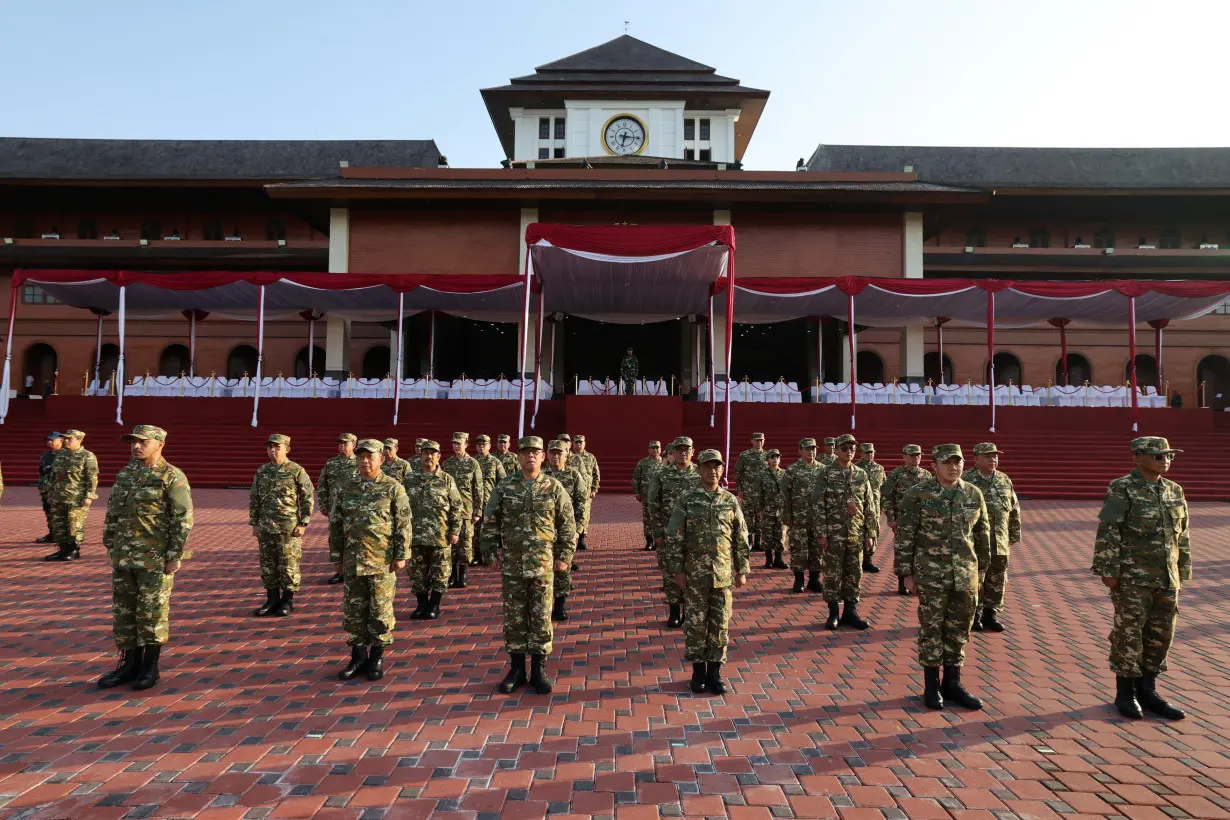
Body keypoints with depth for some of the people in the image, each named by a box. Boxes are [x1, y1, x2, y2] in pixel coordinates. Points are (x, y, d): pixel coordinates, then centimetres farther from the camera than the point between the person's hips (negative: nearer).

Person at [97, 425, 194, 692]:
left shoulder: (173, 477, -11)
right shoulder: (125, 474, 9)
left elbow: (183, 519, -13)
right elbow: (113, 513, 16)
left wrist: (175, 557, -16)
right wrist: (110, 547, 12)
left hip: (156, 558, -6)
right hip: (124, 557, 7)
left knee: (152, 611, 1)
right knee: (123, 611, 11)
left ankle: (150, 667, 14)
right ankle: (130, 664, 23)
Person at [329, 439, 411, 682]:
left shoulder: (393, 488, -5)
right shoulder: (344, 487, 5)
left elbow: (403, 524, -5)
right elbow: (335, 524, 9)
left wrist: (401, 555, -9)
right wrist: (336, 556, 7)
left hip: (382, 561, -3)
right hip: (352, 560, 3)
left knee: (380, 610, 4)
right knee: (353, 609, 10)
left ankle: (377, 657, 17)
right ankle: (358, 655, 23)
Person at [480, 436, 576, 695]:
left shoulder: (554, 487, 0)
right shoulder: (504, 487, 2)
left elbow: (568, 525, 3)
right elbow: (490, 522, 6)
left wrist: (565, 556, -2)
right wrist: (492, 553, 1)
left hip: (543, 564, -1)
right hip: (511, 564, 1)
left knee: (541, 617, 5)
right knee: (514, 618, 8)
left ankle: (539, 671, 17)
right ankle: (516, 668, 21)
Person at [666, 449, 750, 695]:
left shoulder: (731, 500, 4)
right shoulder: (687, 499, -3)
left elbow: (741, 539, 7)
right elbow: (674, 537, -3)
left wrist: (742, 570, 4)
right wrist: (678, 569, -6)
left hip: (723, 573, 2)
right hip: (695, 573, -2)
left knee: (720, 623, 7)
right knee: (695, 622, 5)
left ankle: (715, 670, 20)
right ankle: (698, 670, 20)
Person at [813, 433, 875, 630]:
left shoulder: (862, 475, 7)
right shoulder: (826, 474, -4)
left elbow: (869, 507, 10)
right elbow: (818, 506, -7)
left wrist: (869, 533, 6)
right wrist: (821, 533, -11)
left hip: (856, 534, 4)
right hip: (834, 534, -3)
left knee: (854, 574, 9)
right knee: (833, 574, 3)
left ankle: (850, 612, 21)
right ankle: (833, 614, 14)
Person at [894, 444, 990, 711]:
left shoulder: (974, 494, 4)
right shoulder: (918, 495, -9)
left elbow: (982, 534, 14)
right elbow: (904, 536, -7)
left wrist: (981, 567, 14)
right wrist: (906, 573, -8)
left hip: (966, 575, 4)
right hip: (931, 574, -4)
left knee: (959, 630, 11)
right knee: (932, 629, 5)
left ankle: (952, 683, 26)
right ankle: (931, 685, 18)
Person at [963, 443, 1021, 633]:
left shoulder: (1005, 481, 10)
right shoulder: (965, 480, -7)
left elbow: (1014, 511, 15)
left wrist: (1014, 537, 13)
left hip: (1000, 543, 5)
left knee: (997, 581, 11)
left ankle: (991, 614, 24)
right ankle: (974, 615, 15)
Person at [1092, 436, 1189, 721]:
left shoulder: (1175, 491, 9)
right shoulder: (1122, 489, -10)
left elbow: (1183, 535, 15)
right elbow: (1107, 534, -13)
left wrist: (1182, 571, 13)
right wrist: (1108, 571, -15)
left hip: (1166, 579, 6)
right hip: (1132, 578, -6)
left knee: (1161, 634, 11)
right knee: (1128, 634, 2)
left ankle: (1147, 690, 26)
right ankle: (1125, 693, 16)